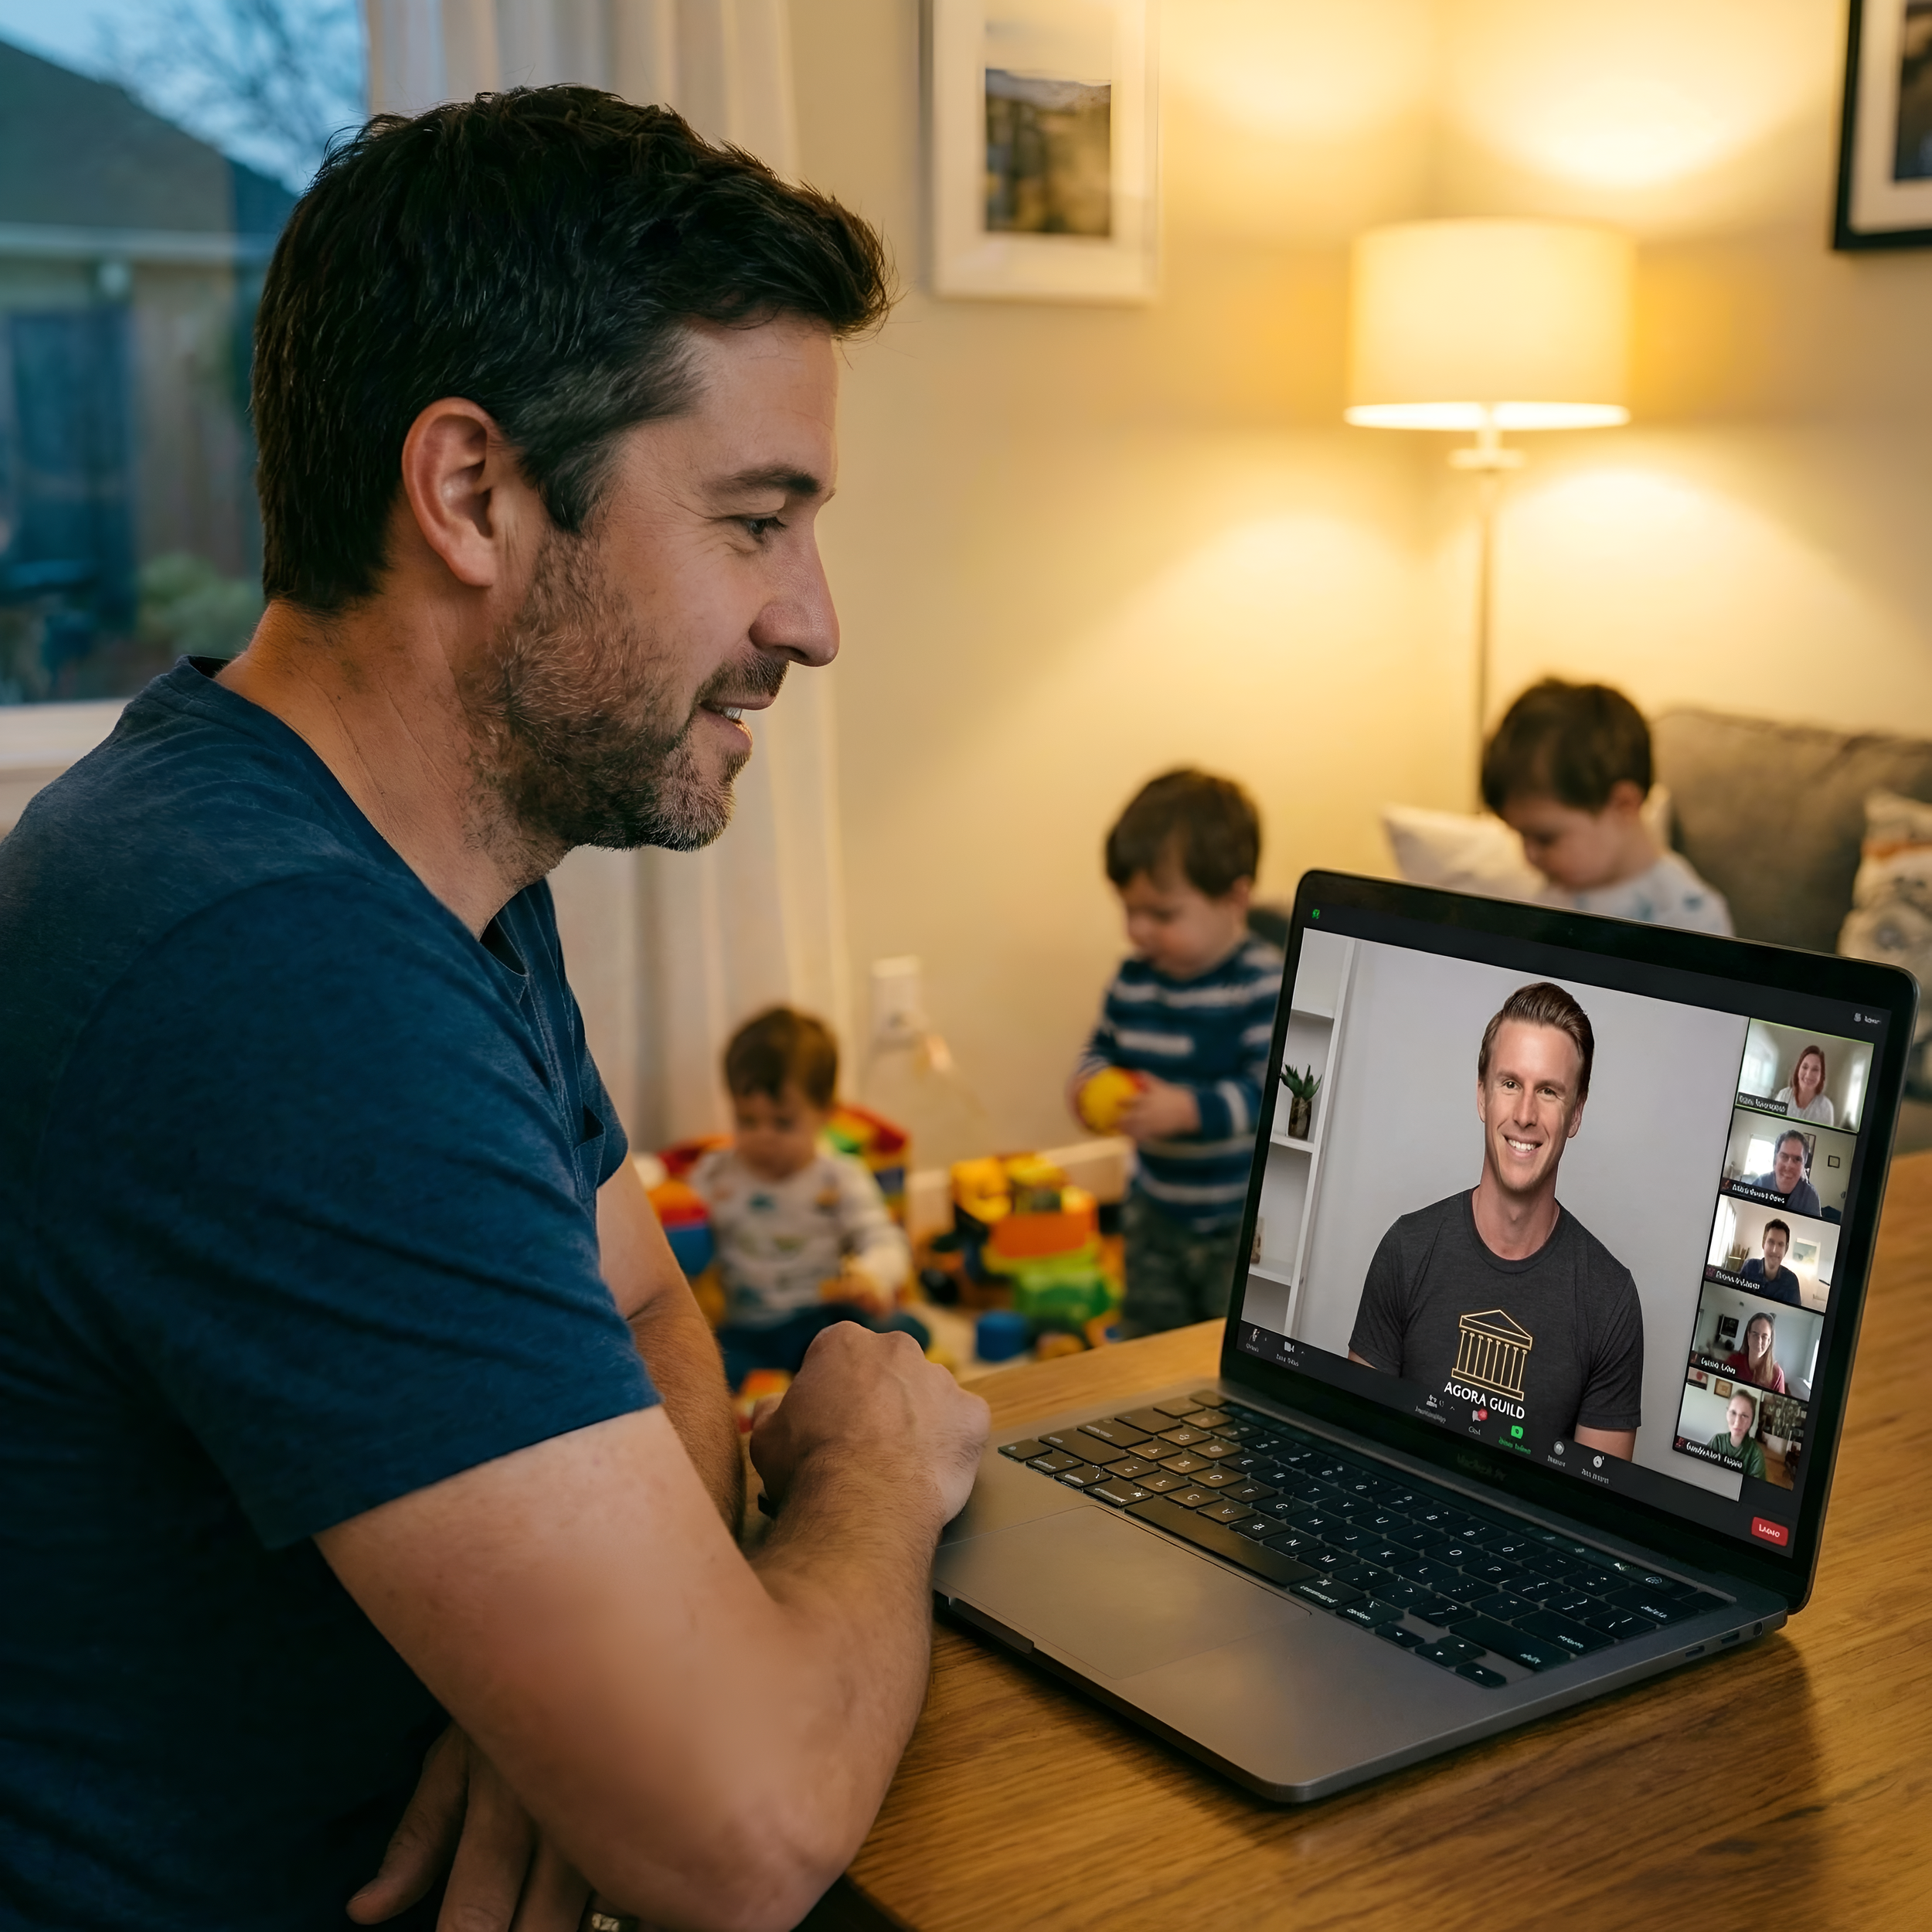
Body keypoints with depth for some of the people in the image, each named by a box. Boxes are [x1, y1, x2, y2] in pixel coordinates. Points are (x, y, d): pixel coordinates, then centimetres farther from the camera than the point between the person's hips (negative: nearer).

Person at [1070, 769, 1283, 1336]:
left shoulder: (1264, 984, -21)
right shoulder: (1133, 980, -1)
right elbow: (1105, 1046, 14)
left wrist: (1189, 1110, -35)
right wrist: (1090, 1080, -8)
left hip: (1245, 1221, -6)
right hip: (1157, 1212, 6)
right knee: (1147, 1341, 19)